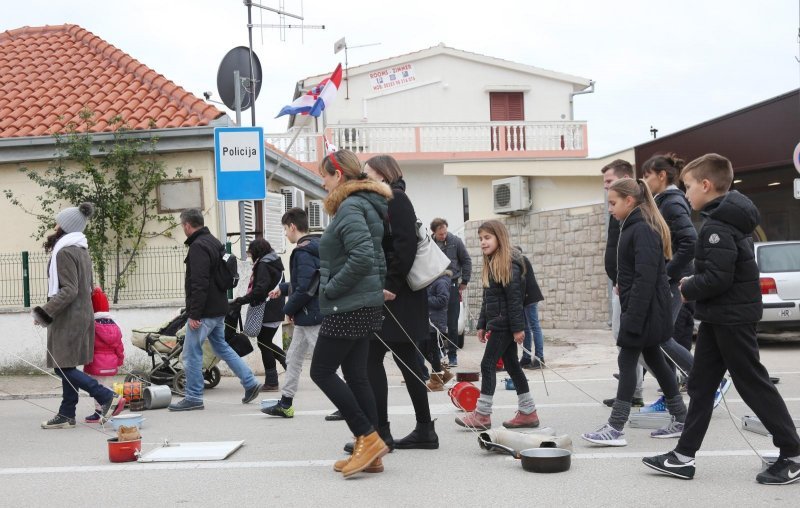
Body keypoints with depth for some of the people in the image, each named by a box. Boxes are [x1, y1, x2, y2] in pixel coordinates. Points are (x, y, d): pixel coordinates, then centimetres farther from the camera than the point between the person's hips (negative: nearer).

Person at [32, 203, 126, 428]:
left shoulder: (64, 252, -15)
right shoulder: (81, 250, 14)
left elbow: (69, 290, -22)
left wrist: (45, 312, -22)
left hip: (68, 318, -10)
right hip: (82, 314, 10)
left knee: (64, 367, -7)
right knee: (67, 368, 12)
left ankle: (108, 398, -10)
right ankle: (66, 415, 15)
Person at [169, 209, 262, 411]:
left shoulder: (198, 247, -17)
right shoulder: (214, 242, 15)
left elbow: (199, 284, -24)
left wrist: (194, 314, -22)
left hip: (204, 311, -10)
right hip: (218, 309, 10)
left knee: (191, 353, -2)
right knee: (221, 347, 19)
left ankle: (193, 397, 4)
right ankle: (250, 383, 18)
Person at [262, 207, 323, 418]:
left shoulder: (303, 251, -18)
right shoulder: (314, 247, 12)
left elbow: (305, 288, -25)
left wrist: (289, 308, -12)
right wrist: (283, 288, 22)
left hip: (311, 315, -10)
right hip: (307, 316, 10)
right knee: (293, 357, 16)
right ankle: (285, 404, 24)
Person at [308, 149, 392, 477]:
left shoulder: (349, 207, -15)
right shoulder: (366, 206, 15)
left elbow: (362, 258, -26)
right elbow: (376, 258, 22)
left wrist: (330, 289, -16)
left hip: (347, 308, -10)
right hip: (366, 305, 10)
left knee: (321, 371, -2)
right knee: (355, 375, 11)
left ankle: (368, 438, -3)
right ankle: (369, 451, 13)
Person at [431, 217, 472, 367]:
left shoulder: (455, 241, -3)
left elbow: (466, 261, 5)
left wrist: (464, 282, 3)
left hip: (452, 287, -1)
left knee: (452, 324, 2)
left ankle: (452, 355, 9)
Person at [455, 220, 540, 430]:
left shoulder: (510, 264, -14)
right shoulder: (490, 264, 15)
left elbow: (515, 298, -18)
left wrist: (518, 328, -20)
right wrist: (482, 324, 17)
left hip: (505, 324, -9)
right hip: (496, 324, 9)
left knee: (488, 364, -7)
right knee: (512, 365, 11)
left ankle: (482, 414, -2)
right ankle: (528, 412, 17)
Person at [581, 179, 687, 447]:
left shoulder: (643, 230, -17)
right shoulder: (634, 227, 14)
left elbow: (646, 278, -23)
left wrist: (633, 318, -25)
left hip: (645, 308, -10)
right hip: (641, 308, 10)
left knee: (627, 361, -8)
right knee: (654, 360, 14)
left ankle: (615, 428, -5)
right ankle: (680, 419, 22)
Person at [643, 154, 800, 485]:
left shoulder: (717, 227, -21)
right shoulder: (731, 219, 12)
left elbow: (717, 278, -27)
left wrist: (688, 289, -10)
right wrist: (694, 284, 10)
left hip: (731, 318, -10)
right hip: (721, 318, 10)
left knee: (754, 384, -1)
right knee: (701, 385, 10)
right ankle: (684, 456, 14)